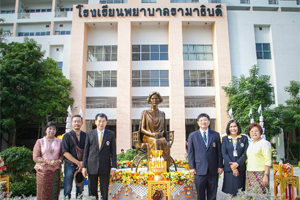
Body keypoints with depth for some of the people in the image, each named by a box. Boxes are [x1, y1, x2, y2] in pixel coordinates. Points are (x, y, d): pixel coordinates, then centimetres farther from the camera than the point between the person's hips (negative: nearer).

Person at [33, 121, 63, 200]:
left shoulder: (59, 142, 12)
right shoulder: (40, 142, 5)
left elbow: (62, 154, 12)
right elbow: (35, 157, -1)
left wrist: (59, 161, -11)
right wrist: (48, 161, -13)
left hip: (55, 171, 2)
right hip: (43, 171, -2)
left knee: (54, 193, 1)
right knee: (43, 193, -2)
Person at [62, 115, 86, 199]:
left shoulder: (85, 136, 7)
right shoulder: (67, 136, 0)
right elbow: (65, 152, -6)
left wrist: (83, 162, -8)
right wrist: (78, 162, -10)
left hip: (81, 166, 2)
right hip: (70, 165, -2)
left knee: (80, 189, 8)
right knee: (67, 189, -1)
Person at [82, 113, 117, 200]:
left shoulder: (111, 134, 3)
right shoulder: (89, 134, 4)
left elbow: (113, 151, 2)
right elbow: (86, 151, 5)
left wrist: (113, 166, -4)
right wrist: (84, 166, 1)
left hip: (105, 167, -1)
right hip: (92, 166, 1)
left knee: (104, 191, 6)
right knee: (92, 191, 8)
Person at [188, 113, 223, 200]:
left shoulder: (216, 134, 7)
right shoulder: (192, 136, 3)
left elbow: (219, 151, 7)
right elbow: (190, 153, 3)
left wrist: (220, 166, 2)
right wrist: (192, 167, -2)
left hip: (213, 170, 1)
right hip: (199, 169, -1)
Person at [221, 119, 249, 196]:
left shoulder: (244, 138, 6)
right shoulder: (225, 139, 6)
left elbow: (245, 153, -1)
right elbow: (224, 153, 0)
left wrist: (237, 164, -13)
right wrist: (232, 166, -10)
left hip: (241, 169, 0)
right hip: (229, 169, 0)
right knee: (230, 192, 0)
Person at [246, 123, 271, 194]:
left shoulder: (264, 143, -6)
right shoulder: (250, 144, 16)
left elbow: (268, 161, -11)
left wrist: (266, 175, -18)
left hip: (260, 173, -6)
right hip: (249, 174, 7)